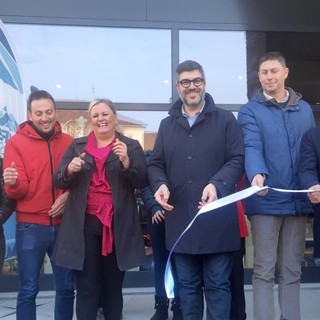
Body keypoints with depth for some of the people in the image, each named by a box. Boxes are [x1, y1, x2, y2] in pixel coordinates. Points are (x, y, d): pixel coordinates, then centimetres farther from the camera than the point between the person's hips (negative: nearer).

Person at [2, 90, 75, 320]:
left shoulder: (69, 142, 5)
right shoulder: (16, 143, -2)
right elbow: (19, 191, -6)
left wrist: (68, 194, -11)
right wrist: (12, 183, -28)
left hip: (64, 225, 3)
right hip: (30, 226, -2)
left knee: (66, 287, 10)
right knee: (28, 290, 1)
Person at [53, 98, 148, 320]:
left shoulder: (131, 146, 5)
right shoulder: (77, 146, 10)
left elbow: (142, 182, -2)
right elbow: (59, 181, 6)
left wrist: (126, 161, -19)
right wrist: (70, 169, -15)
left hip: (118, 226, -1)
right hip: (85, 225, 1)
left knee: (114, 286, 10)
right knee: (86, 287, 2)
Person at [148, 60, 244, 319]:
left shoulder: (225, 120, 3)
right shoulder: (167, 125, 15)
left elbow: (237, 159, -3)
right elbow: (155, 163, 15)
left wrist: (217, 184, -22)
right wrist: (160, 184, -8)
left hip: (217, 220, -3)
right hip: (180, 220, 4)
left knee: (218, 284, 4)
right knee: (188, 285, 13)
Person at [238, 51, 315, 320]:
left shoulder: (305, 109, 11)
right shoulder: (250, 111, -1)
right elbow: (251, 147, -16)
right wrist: (257, 175, -35)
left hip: (298, 199, 4)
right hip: (266, 200, -3)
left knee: (292, 270, 12)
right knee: (264, 270, 2)